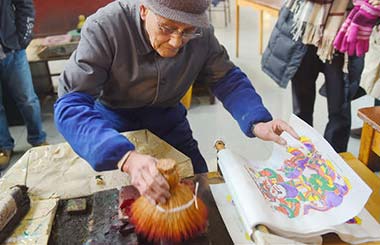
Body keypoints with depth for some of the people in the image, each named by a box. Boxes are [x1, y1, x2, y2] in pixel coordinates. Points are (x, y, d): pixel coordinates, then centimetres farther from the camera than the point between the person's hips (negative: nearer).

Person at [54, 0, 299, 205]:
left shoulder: (201, 32, -21)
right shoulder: (104, 27, -32)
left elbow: (227, 77, -11)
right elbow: (70, 105, -37)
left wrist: (256, 122, -30)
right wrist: (126, 157, -53)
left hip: (169, 122, 3)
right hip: (115, 125, -2)